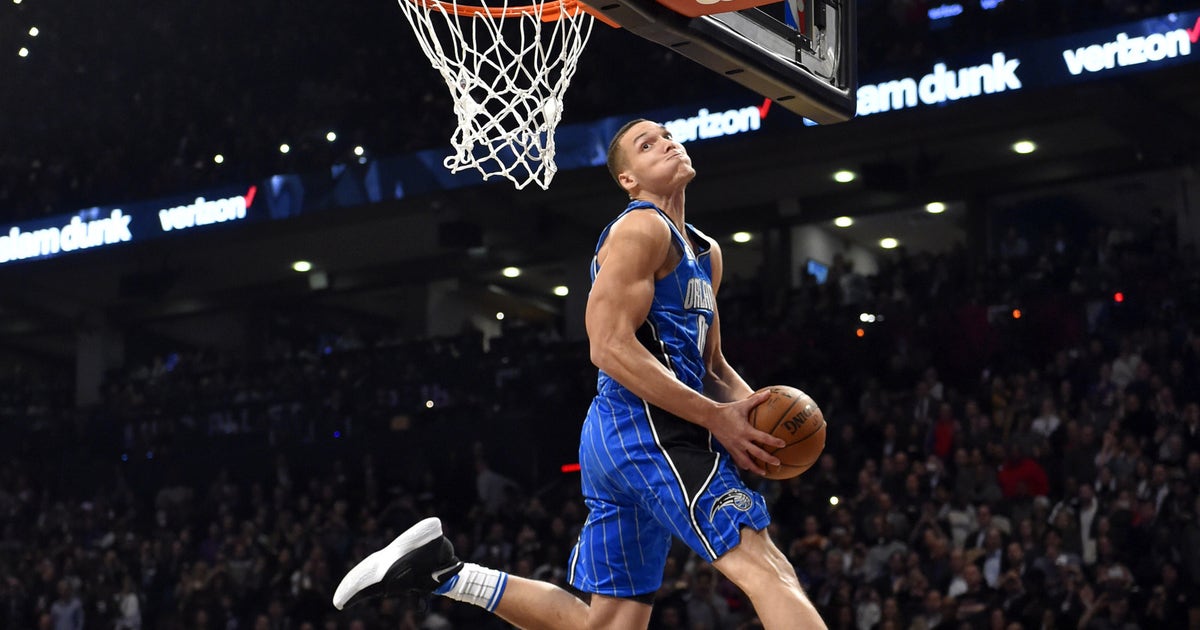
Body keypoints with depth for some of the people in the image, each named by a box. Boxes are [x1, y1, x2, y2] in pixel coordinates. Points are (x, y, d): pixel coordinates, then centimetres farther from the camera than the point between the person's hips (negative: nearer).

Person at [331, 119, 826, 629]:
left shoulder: (705, 253, 24)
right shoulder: (642, 229, -6)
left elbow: (710, 365, 29)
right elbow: (610, 347, -16)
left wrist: (751, 408, 6)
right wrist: (714, 416, -17)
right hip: (649, 429, -10)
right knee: (768, 571, -17)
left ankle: (442, 569, 13)